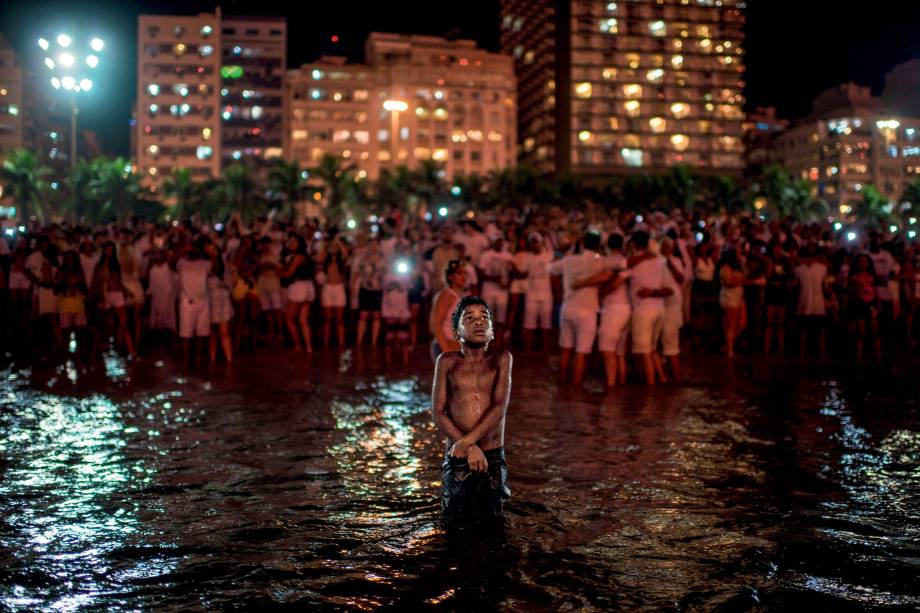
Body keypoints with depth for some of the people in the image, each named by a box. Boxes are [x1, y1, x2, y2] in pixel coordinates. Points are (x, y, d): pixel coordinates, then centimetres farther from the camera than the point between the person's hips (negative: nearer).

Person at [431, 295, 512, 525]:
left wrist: (466, 441, -19)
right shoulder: (447, 361, 0)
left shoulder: (501, 359, 0)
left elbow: (499, 407, -10)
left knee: (491, 523, 10)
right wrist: (471, 448, -15)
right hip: (457, 458, 0)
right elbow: (438, 412, -5)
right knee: (457, 523, 7)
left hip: (494, 457, 0)